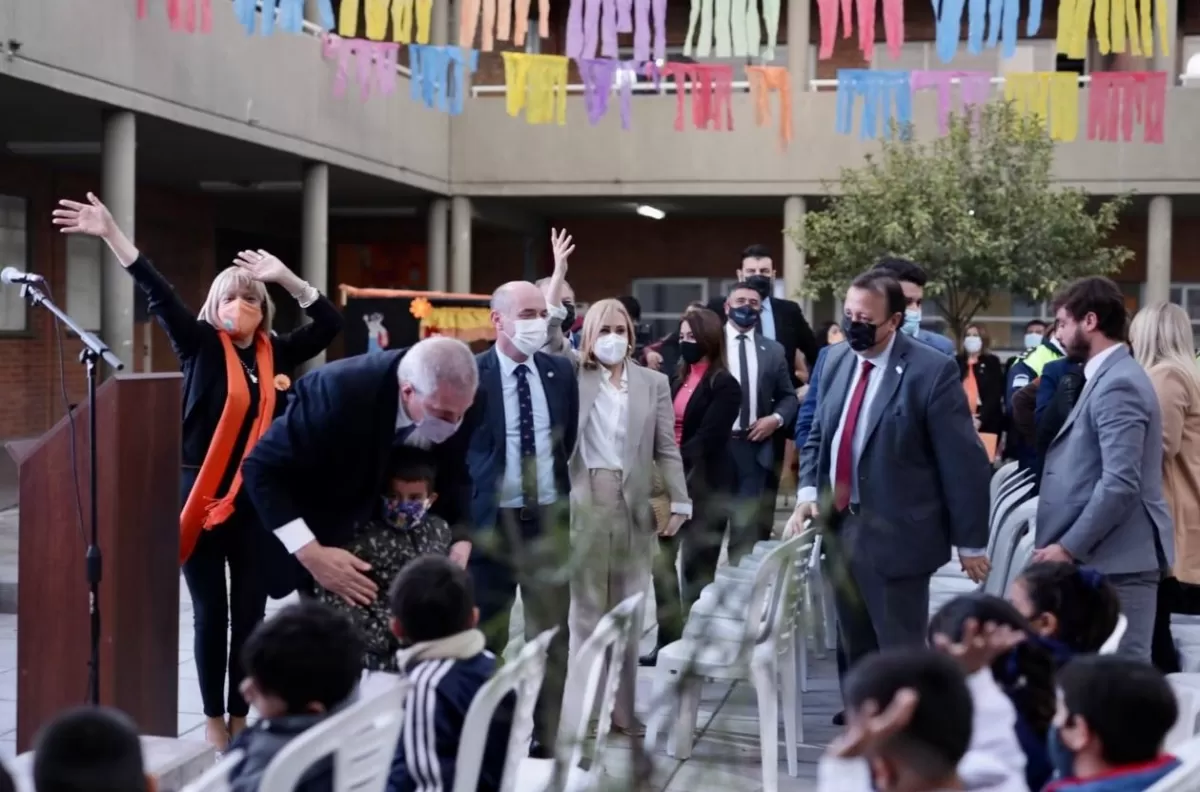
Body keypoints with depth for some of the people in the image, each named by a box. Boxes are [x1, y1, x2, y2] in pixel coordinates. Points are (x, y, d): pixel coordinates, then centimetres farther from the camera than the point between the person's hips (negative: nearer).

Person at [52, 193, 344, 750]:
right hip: (200, 493, -3)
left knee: (250, 609, 6)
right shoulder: (201, 345, -2)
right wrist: (111, 235, -22)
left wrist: (287, 278, 1)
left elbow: (330, 323, 10)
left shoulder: (272, 353, 7)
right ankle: (212, 718, 13)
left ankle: (240, 715, 17)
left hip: (254, 497, 3)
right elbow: (157, 295, -12)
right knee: (210, 610, 2)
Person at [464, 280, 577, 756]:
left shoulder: (560, 371, 4)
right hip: (493, 519, -4)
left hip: (549, 517, 4)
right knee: (486, 634, 6)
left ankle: (548, 737, 16)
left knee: (552, 634, 7)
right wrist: (466, 507, -1)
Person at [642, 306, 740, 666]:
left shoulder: (723, 385, -6)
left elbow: (707, 437, -14)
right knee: (662, 563, 6)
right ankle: (668, 640, 15)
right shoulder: (678, 380, 14)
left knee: (697, 567, -1)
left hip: (704, 485, -7)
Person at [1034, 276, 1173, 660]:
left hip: (1118, 558, -10)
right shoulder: (1108, 377, 16)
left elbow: (1120, 484, -23)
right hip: (1106, 554, 10)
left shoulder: (1118, 384, -15)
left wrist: (1069, 547, -18)